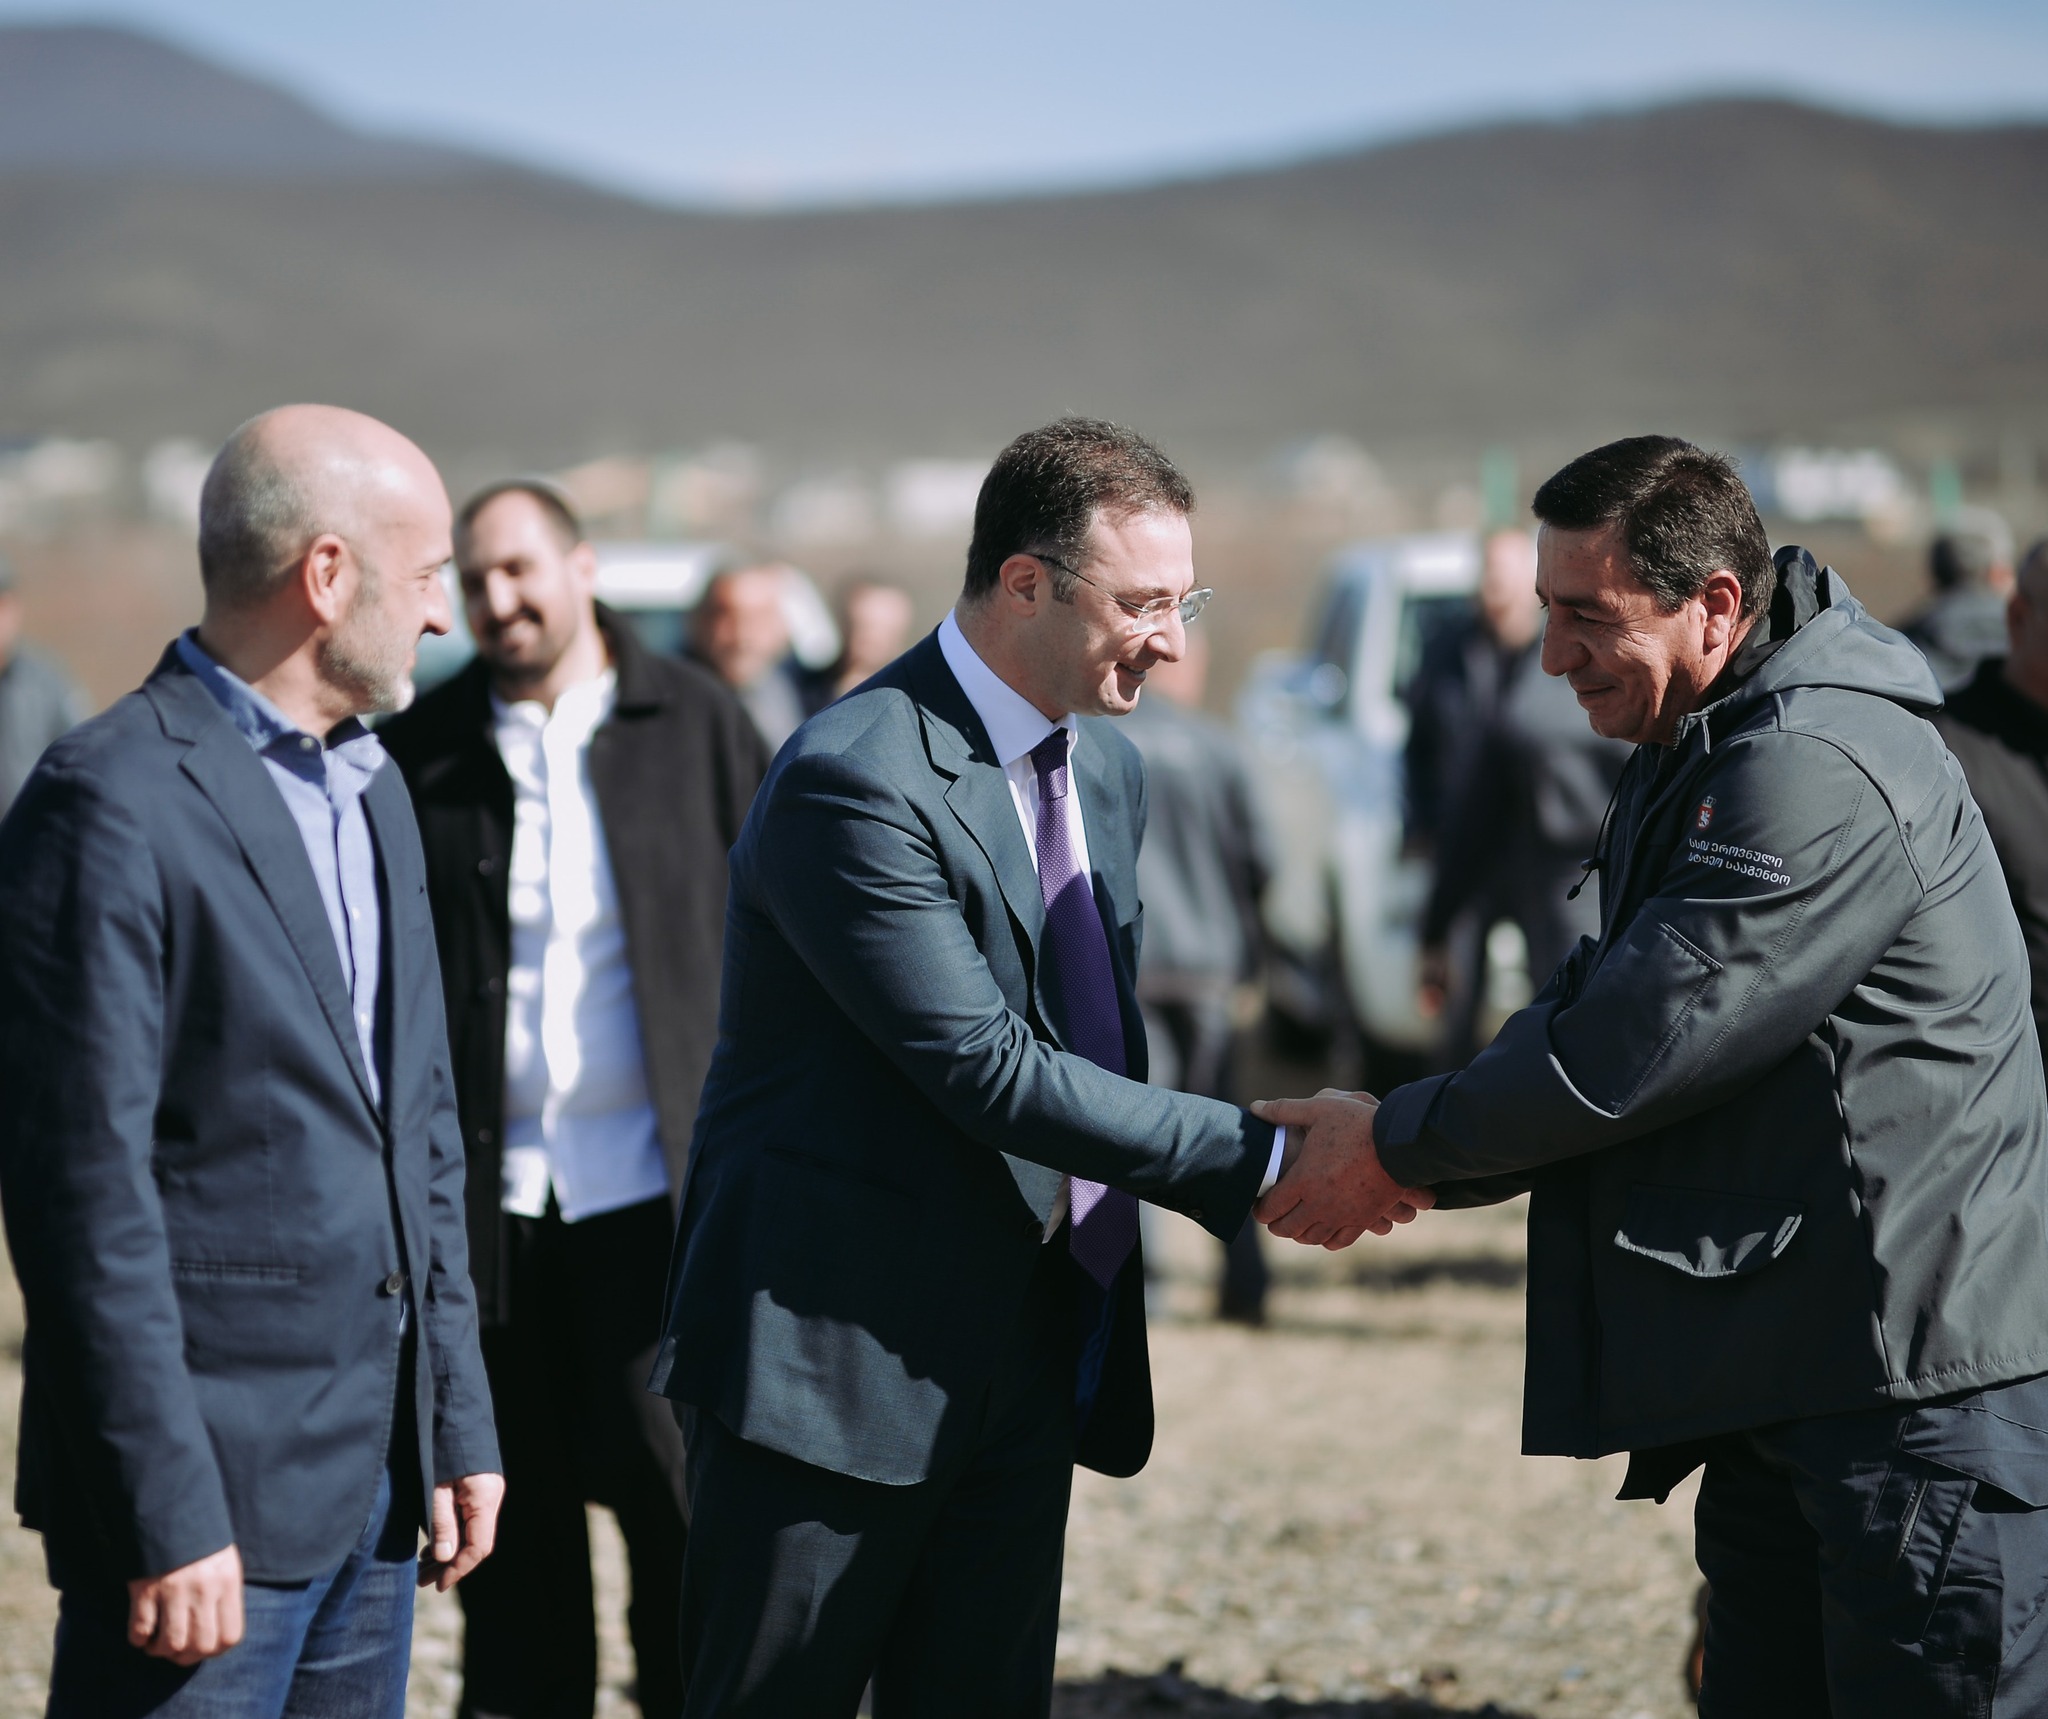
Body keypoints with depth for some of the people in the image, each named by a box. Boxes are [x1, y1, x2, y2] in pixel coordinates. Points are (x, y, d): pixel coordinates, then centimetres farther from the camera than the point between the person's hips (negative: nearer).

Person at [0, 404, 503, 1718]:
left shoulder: (374, 790, 15)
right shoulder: (112, 804, -13)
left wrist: (457, 1419, 14)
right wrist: (168, 1514, -18)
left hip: (378, 1468, 8)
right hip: (211, 1479, -8)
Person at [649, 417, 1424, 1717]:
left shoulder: (1108, 770, 10)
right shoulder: (856, 781, -19)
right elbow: (991, 1071, -22)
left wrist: (1259, 1189, 4)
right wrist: (1268, 1155, -20)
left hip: (1029, 1353, 8)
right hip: (840, 1353, -8)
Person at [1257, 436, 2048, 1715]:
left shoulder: (1823, 775, -20)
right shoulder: (1698, 750, 15)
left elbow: (1633, 1045, -20)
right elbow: (1604, 997, 17)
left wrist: (1401, 1147, -8)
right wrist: (1415, 1148, 3)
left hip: (1920, 1383, -10)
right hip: (1780, 1384, 11)